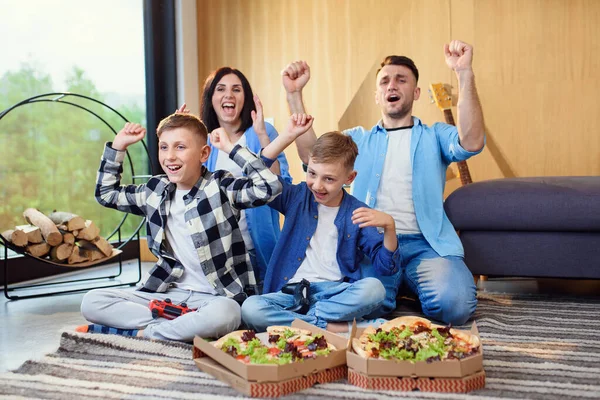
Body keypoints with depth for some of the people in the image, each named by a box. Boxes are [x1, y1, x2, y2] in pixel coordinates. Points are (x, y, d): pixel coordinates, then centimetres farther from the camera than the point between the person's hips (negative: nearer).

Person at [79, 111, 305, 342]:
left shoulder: (221, 187, -5)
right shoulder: (156, 191, 10)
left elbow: (269, 187, -21)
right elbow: (106, 193, 24)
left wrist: (231, 148, -14)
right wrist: (118, 146, 15)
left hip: (215, 296, -5)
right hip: (167, 293, 5)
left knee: (224, 315, -42)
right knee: (91, 302, -13)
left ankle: (141, 332, -20)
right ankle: (186, 327, -19)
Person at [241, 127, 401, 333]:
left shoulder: (357, 213, 4)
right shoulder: (297, 197, 9)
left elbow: (386, 266, 0)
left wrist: (389, 226, -17)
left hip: (335, 291, -1)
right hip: (291, 291, 1)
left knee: (374, 289, -33)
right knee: (250, 309, -30)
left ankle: (305, 319, -22)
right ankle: (331, 327, -25)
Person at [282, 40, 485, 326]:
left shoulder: (434, 136, 17)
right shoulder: (358, 139, 21)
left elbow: (471, 142, -6)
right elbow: (311, 155, 4)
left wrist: (465, 74, -17)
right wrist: (294, 94, -6)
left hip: (426, 245, 0)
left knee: (454, 304, -29)